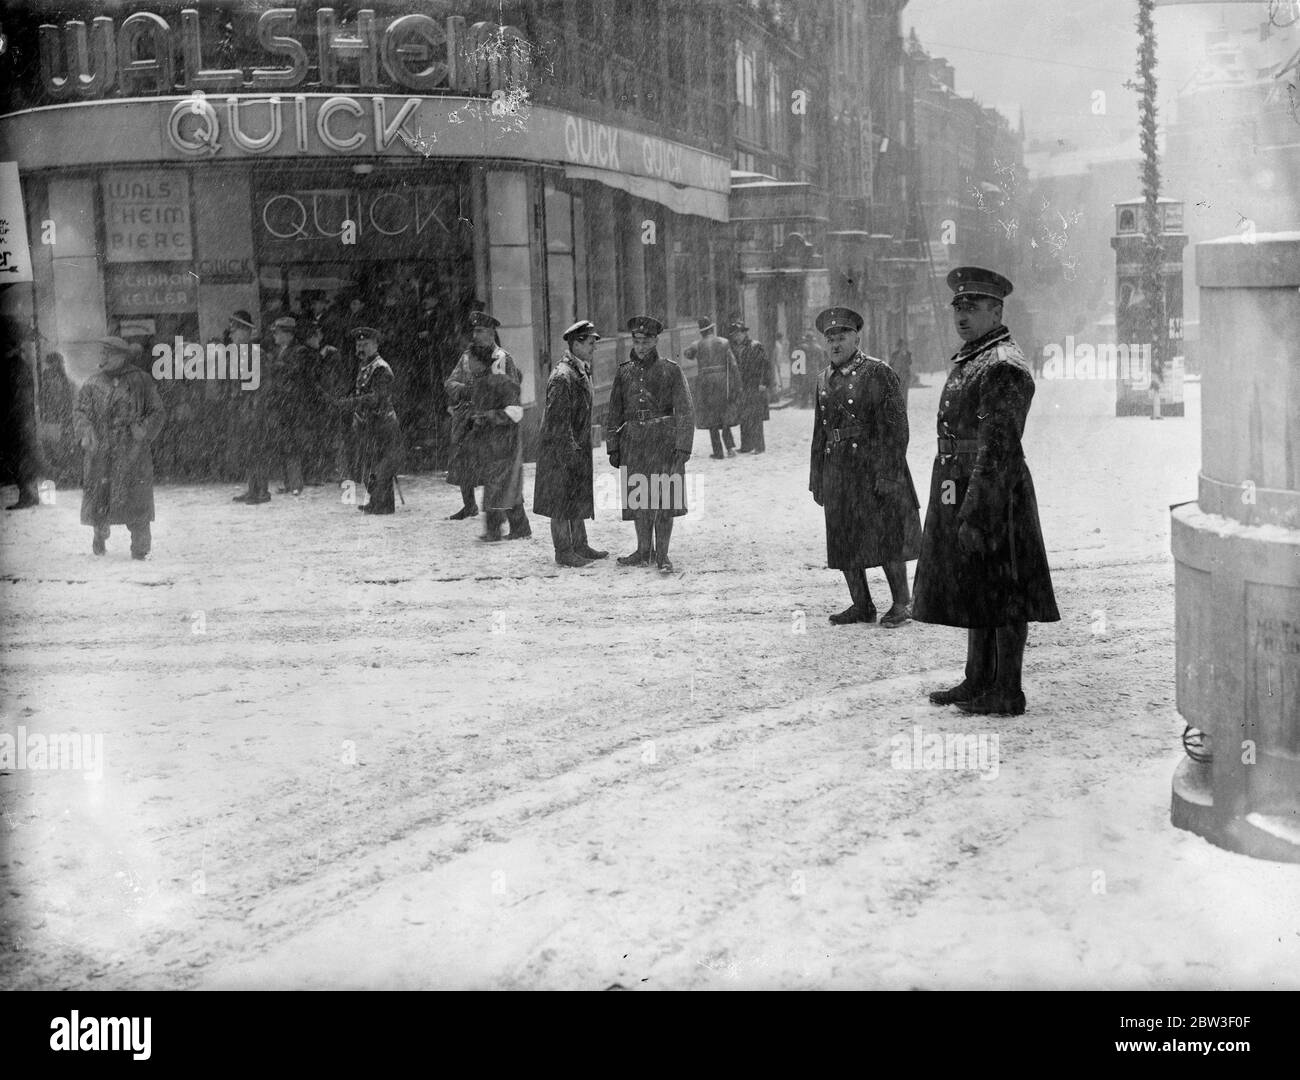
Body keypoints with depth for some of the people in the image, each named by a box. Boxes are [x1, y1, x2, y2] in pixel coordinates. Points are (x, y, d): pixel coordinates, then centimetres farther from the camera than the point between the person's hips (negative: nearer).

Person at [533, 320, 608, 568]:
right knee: (562, 501, -1)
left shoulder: (581, 371, 10)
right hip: (561, 451, -10)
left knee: (579, 498, 17)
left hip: (578, 448, 10)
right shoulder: (562, 376, -20)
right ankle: (564, 552, 6)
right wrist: (570, 452, -21)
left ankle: (579, 545, 26)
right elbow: (557, 420, -22)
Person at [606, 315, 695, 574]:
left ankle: (662, 555, 4)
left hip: (663, 439, -3)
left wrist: (683, 446, -12)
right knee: (638, 498, 8)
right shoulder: (623, 372, 9)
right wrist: (613, 447, 8)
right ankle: (644, 552, 19)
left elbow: (685, 411, -4)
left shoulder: (670, 370, -2)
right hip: (633, 441, 4)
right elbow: (614, 413, 13)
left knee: (664, 497, -3)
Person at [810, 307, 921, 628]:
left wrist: (889, 473, -18)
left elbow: (895, 425, -12)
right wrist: (817, 477, 15)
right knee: (843, 540, 8)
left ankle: (900, 604, 9)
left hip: (872, 466, -7)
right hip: (837, 468, 7)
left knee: (887, 537, -1)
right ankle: (861, 605, 18)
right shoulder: (824, 379, 13)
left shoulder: (877, 372, -7)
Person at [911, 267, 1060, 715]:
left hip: (994, 493, -10)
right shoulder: (969, 360, 16)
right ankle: (978, 682, 24)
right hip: (960, 489, 10)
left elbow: (998, 451, -22)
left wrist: (974, 516, -24)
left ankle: (1007, 692, 4)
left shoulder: (1003, 367, -17)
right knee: (976, 591, 15)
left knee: (1001, 595, -3)